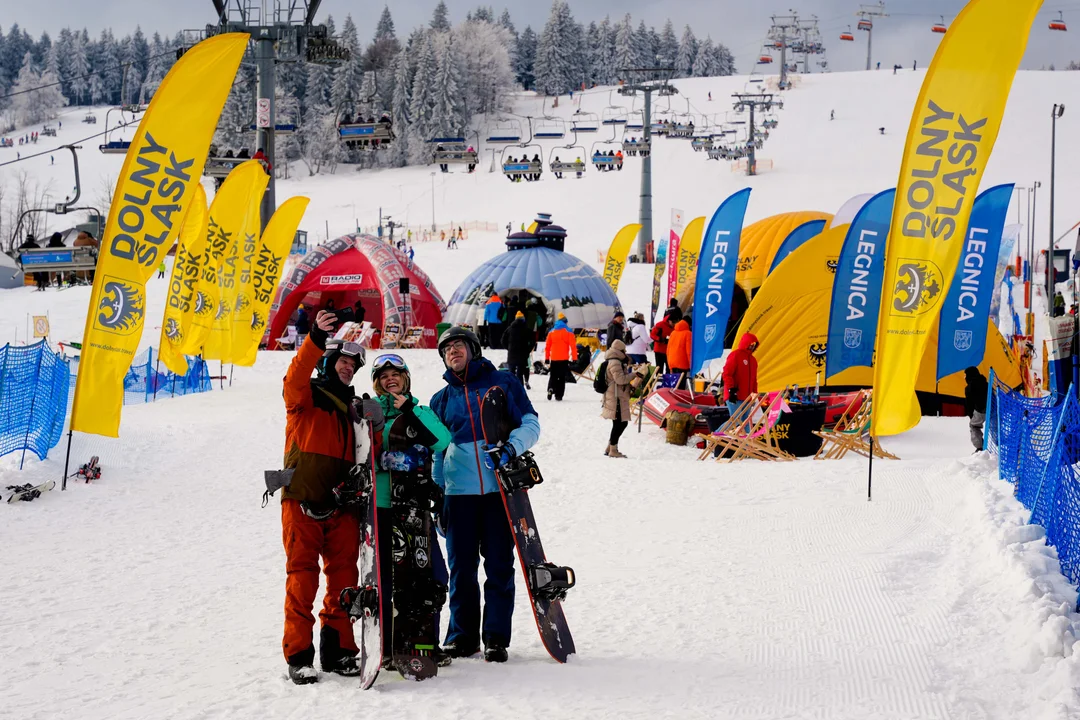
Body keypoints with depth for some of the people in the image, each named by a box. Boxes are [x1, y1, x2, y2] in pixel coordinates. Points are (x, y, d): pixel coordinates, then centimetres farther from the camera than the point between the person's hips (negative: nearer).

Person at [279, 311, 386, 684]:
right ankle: (298, 655, -4)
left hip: (341, 505, 5)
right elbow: (296, 378, -19)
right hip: (302, 501, -5)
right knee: (302, 577, -6)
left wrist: (374, 430, 2)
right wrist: (316, 340, -34)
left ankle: (337, 650, 10)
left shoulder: (353, 407, 22)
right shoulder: (306, 396, 5)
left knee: (344, 577, 2)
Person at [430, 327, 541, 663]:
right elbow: (435, 452, 21)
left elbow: (530, 424, 3)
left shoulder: (503, 383, 7)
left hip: (500, 487, -2)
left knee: (499, 565, -1)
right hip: (459, 491, 3)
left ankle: (496, 637, 4)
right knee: (461, 566, 3)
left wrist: (512, 446, -16)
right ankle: (462, 636, 12)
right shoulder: (441, 400, 16)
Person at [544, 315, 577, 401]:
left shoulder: (551, 332, 6)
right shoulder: (568, 332, -2)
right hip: (564, 359, -2)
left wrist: (547, 358, 13)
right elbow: (573, 346, -7)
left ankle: (551, 388, -13)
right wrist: (574, 358, -3)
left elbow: (547, 346, 7)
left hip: (553, 359, 2)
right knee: (562, 378, 4)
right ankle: (558, 396, -2)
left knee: (553, 376, 14)